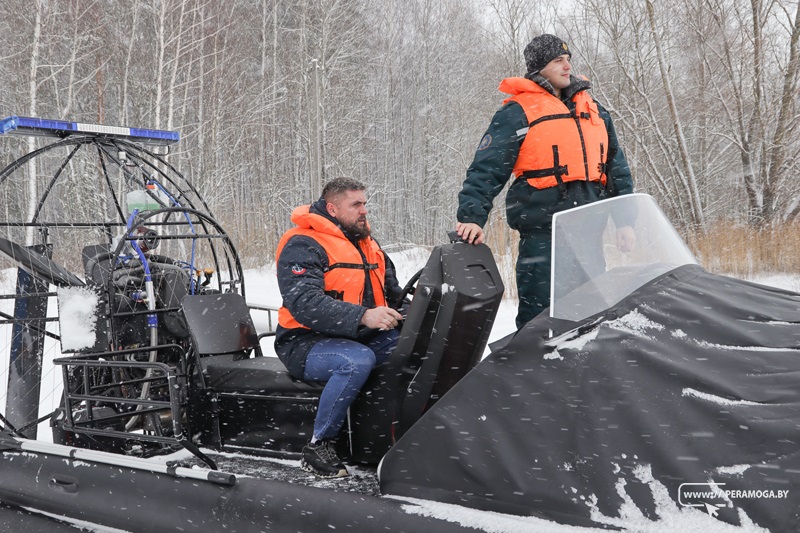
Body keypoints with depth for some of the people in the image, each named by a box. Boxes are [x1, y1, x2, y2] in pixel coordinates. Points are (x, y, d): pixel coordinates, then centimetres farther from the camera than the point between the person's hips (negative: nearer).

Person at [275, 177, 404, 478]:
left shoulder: (367, 244, 16)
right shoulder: (302, 245, -11)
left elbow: (393, 292, 22)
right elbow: (303, 303, -26)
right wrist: (363, 316, -36)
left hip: (363, 338, 7)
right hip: (307, 342, -7)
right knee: (358, 360, -37)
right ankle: (318, 447, -25)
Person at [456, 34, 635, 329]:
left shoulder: (594, 110, 17)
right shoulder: (517, 112, -1)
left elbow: (617, 168, 21)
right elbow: (487, 169, -8)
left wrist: (625, 221, 16)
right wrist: (471, 217, -21)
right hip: (543, 231, -6)